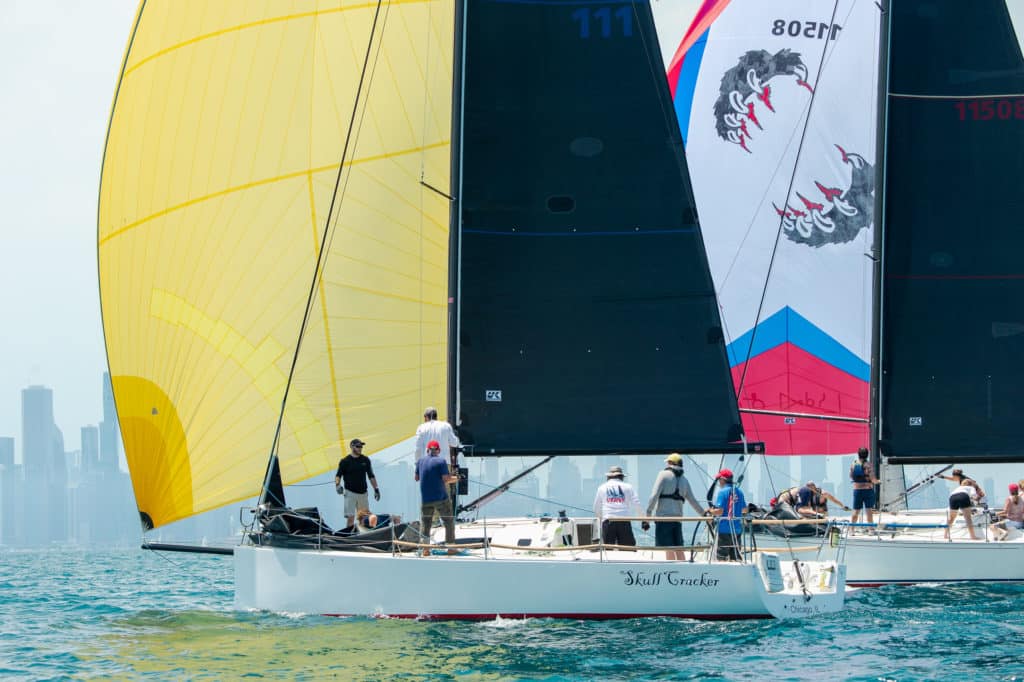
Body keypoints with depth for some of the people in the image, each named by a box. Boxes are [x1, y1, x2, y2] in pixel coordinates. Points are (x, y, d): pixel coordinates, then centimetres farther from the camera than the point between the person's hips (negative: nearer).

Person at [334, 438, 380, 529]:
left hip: (363, 493, 4)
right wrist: (337, 484, -21)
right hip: (350, 493, -4)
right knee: (350, 517, -10)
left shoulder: (365, 460, 8)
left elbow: (371, 476, 15)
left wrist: (376, 489, 12)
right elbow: (338, 475, -1)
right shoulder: (345, 461, -3)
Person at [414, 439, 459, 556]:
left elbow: (416, 478, 15)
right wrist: (455, 479, 4)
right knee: (449, 522, 8)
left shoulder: (421, 462, 6)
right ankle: (450, 547, 6)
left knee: (425, 524, 8)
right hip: (441, 498, -3)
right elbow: (446, 479, -14)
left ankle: (425, 549, 0)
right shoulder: (441, 461, -7)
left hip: (425, 499, 3)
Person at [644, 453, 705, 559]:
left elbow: (654, 496, -10)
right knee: (679, 548, 9)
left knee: (668, 548, -7)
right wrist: (704, 514, 31)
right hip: (677, 517, 5)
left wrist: (647, 515, -11)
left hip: (663, 516, -5)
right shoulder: (684, 480, 14)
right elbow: (693, 501, 18)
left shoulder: (664, 475, -2)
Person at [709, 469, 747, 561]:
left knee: (722, 556, -2)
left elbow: (719, 511, -18)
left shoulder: (722, 492, -11)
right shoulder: (739, 491, 9)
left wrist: (711, 511, 0)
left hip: (724, 529, -6)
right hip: (737, 528, 6)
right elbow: (745, 509, 17)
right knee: (735, 556, 12)